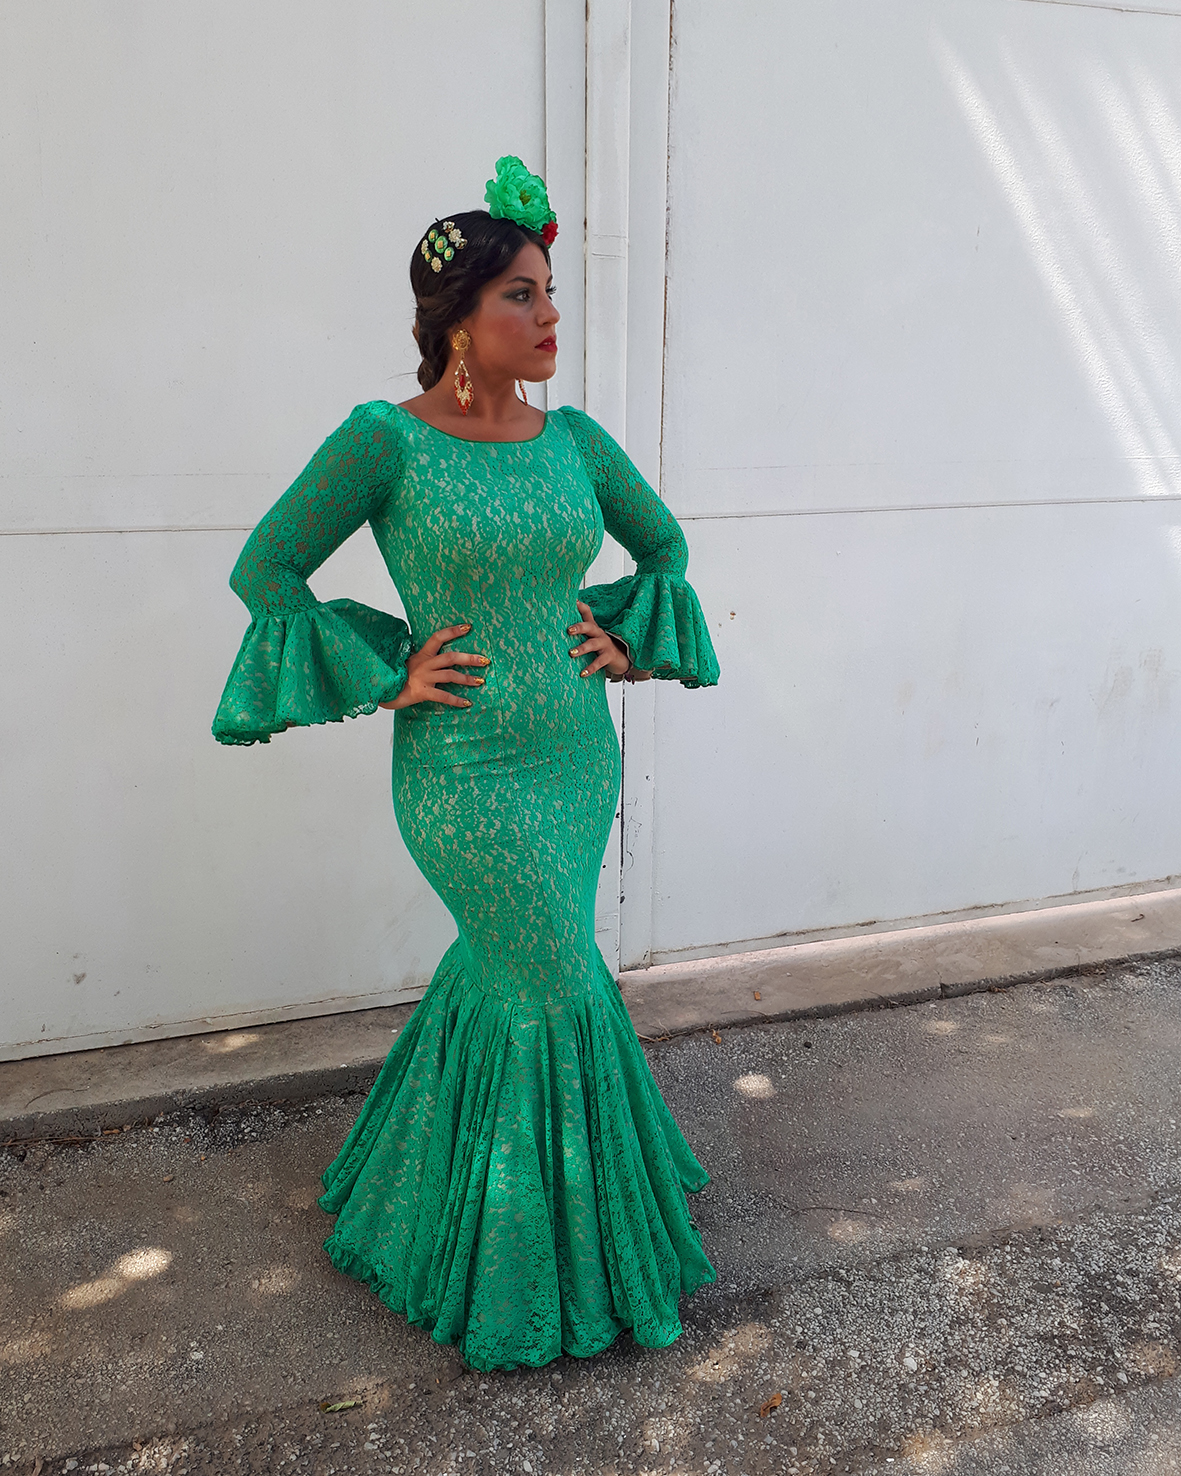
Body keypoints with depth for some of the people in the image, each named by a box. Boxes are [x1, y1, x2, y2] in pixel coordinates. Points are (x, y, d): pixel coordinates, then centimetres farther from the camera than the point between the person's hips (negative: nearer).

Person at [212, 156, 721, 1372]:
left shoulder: (573, 438, 3)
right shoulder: (388, 439, -12)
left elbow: (664, 545, 19)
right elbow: (265, 570, -7)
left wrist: (630, 640, 5)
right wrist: (383, 679, -11)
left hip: (579, 758, 6)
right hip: (467, 775, -6)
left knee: (500, 978, 20)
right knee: (563, 995, 2)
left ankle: (433, 1193, 47)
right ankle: (561, 1246, 27)